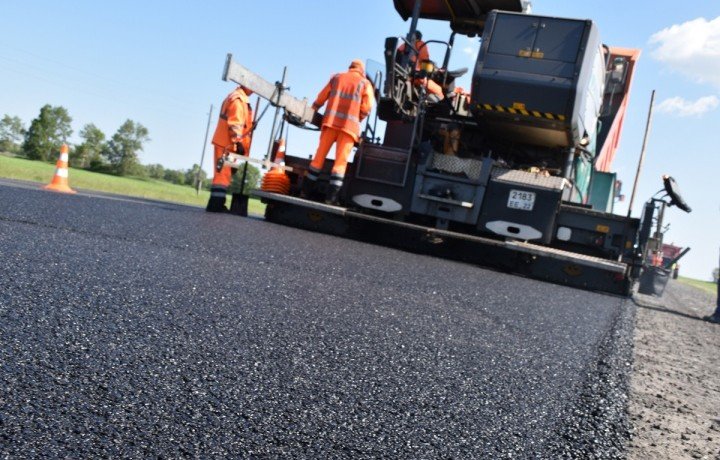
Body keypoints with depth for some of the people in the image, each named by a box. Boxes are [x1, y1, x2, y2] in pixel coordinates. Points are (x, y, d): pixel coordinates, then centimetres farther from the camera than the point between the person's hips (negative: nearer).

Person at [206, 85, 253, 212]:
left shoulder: (241, 99, 20)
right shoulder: (238, 99, -13)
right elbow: (235, 124, -21)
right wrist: (238, 142, -23)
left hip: (227, 143, 10)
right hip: (227, 144, -10)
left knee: (225, 173, 11)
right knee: (223, 173, -11)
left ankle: (216, 204, 14)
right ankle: (215, 204, -11)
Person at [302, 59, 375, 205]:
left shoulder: (336, 77, 19)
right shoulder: (365, 83, 11)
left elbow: (321, 98, 17)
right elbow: (366, 107, -1)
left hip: (331, 121, 3)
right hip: (349, 124, -3)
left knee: (319, 156, 6)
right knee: (341, 161, -3)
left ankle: (305, 191, 5)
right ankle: (331, 196, -11)